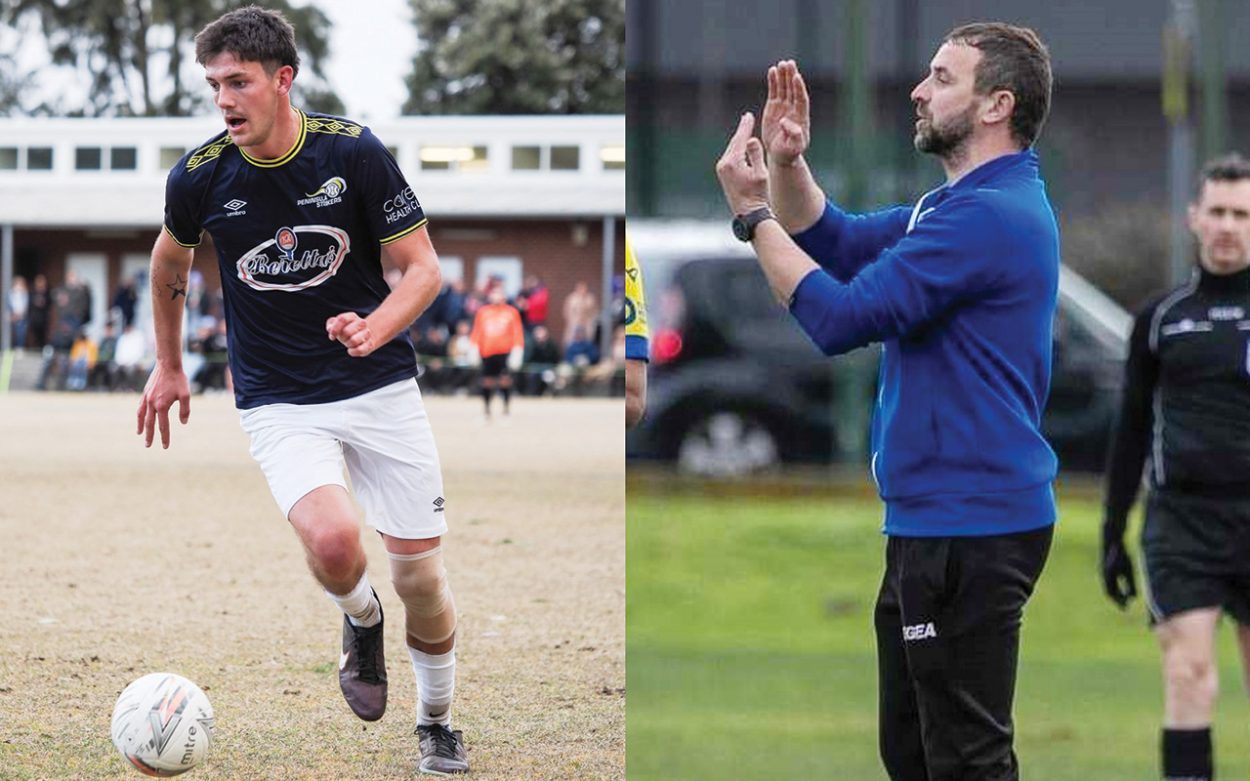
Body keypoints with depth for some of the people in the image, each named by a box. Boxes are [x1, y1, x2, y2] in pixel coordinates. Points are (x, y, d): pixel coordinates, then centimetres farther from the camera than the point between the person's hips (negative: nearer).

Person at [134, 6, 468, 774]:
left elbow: (423, 267, -7)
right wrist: (168, 365, 22)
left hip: (382, 388, 0)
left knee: (419, 573, 1)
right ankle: (360, 623, 9)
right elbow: (171, 260, 14)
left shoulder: (355, 152, -13)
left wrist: (375, 329, -26)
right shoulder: (199, 177, -8)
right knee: (332, 540, -27)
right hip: (279, 404, 0)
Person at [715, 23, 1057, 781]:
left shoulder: (990, 215, -19)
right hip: (935, 524, 11)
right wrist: (790, 163, 6)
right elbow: (835, 242, 24)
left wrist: (751, 212, -13)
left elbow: (841, 317, -22)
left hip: (969, 532, -11)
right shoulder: (963, 204, 16)